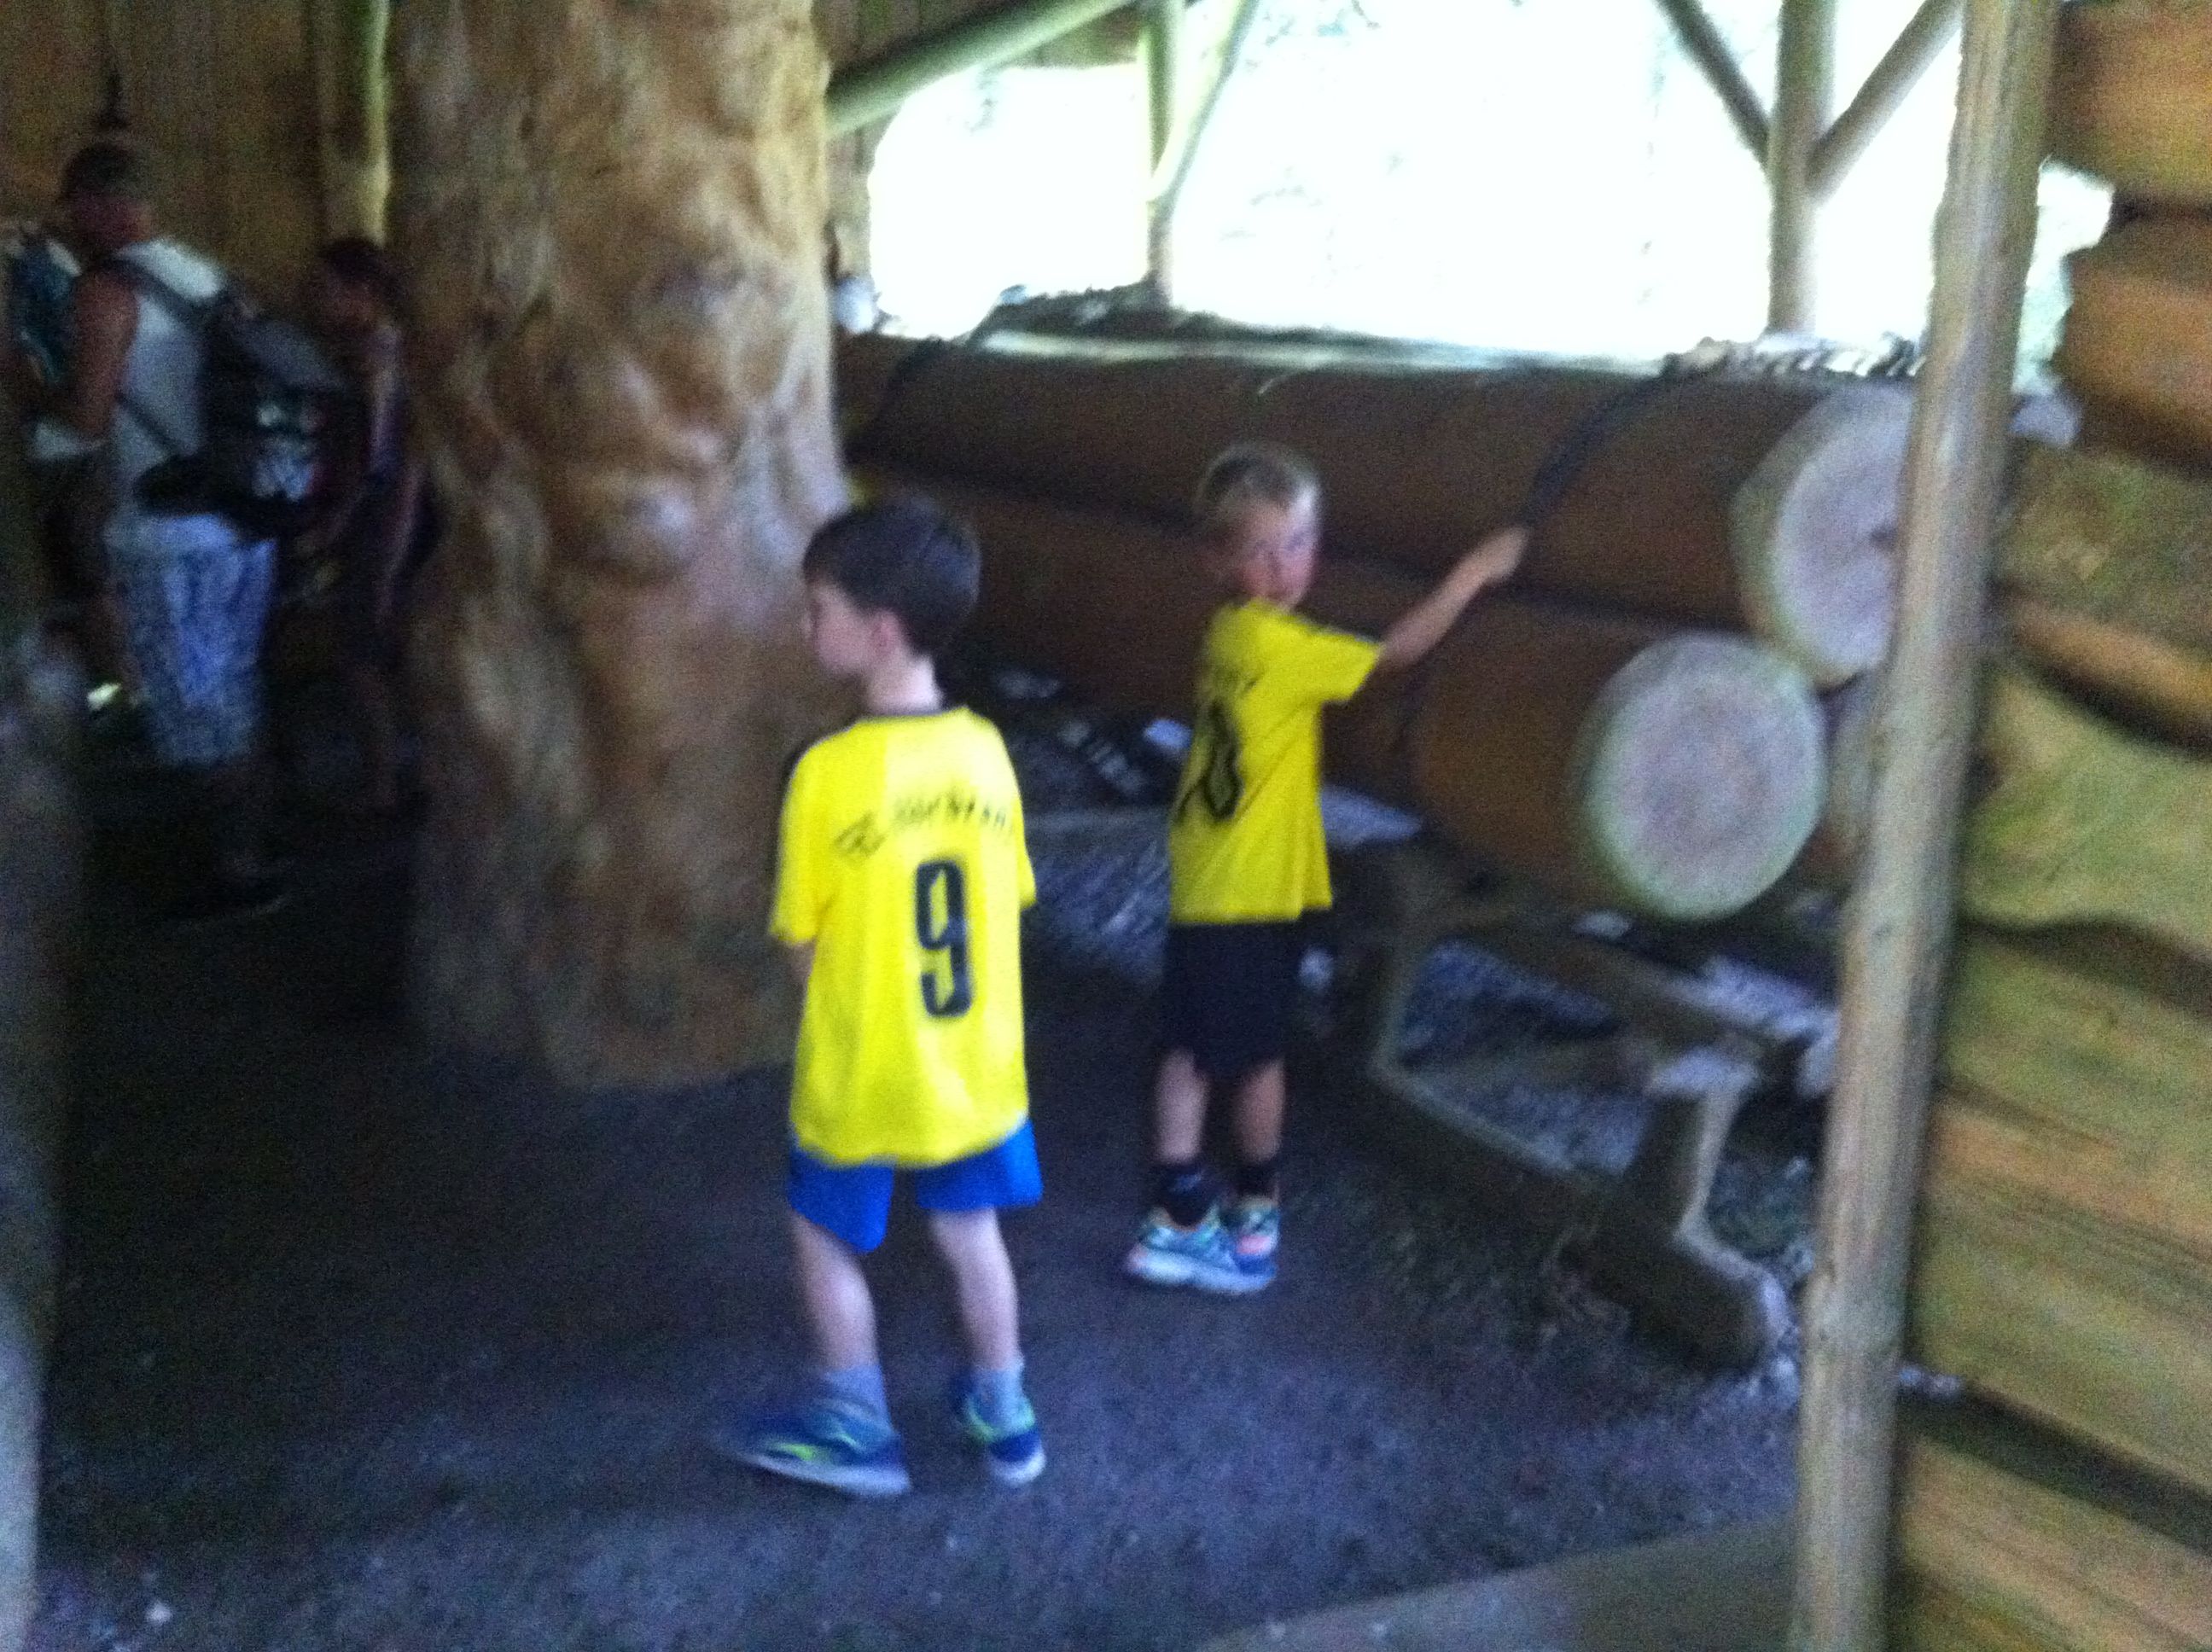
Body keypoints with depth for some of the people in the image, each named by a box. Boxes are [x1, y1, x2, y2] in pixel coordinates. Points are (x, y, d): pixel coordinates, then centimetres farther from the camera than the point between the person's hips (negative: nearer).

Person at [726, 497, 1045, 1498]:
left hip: (861, 1074, -4)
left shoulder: (830, 772, -22)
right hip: (974, 1065, 5)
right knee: (970, 1233, 22)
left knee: (826, 1239, 18)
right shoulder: (983, 749, -7)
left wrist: (853, 997, 5)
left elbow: (804, 944, -14)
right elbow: (1004, 903, 2)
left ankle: (856, 1427, 30)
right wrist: (937, 998, 10)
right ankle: (1002, 1415, 36)